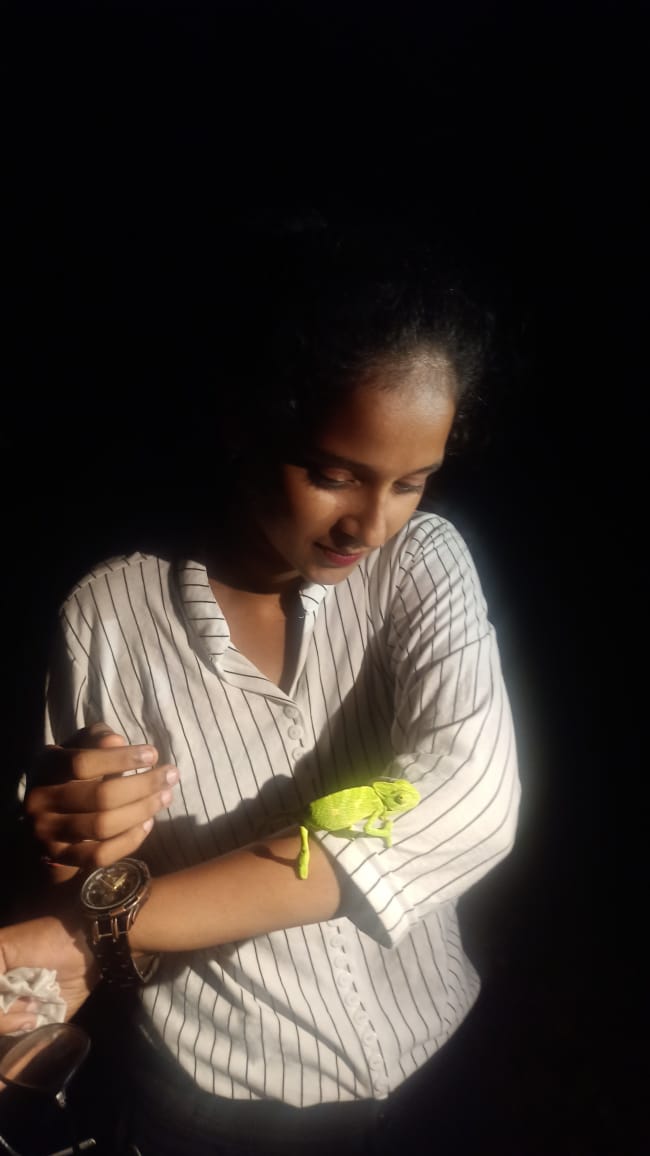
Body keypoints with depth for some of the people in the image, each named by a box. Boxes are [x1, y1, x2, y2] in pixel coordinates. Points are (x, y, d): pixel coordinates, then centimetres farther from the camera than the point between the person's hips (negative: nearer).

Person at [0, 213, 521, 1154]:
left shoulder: (423, 562, -17)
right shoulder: (112, 615, -20)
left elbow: (471, 806, -33)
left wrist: (108, 927, -33)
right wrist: (82, 842, -33)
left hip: (428, 1054, 2)